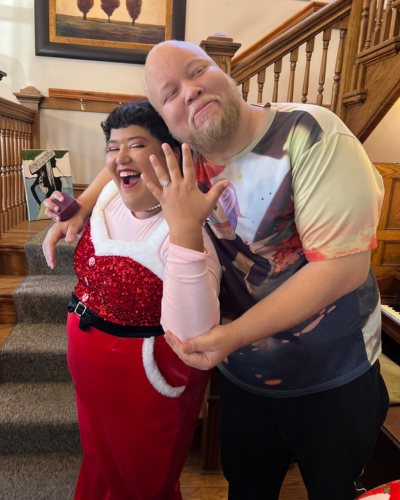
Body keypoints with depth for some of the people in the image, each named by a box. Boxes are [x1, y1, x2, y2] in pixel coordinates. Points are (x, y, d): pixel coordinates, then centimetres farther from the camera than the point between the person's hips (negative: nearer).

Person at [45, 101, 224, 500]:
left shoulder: (188, 231, -30)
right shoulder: (110, 196, -6)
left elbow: (192, 334, -47)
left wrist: (184, 228, -54)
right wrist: (72, 215, 2)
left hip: (146, 384, -7)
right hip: (88, 369, 7)